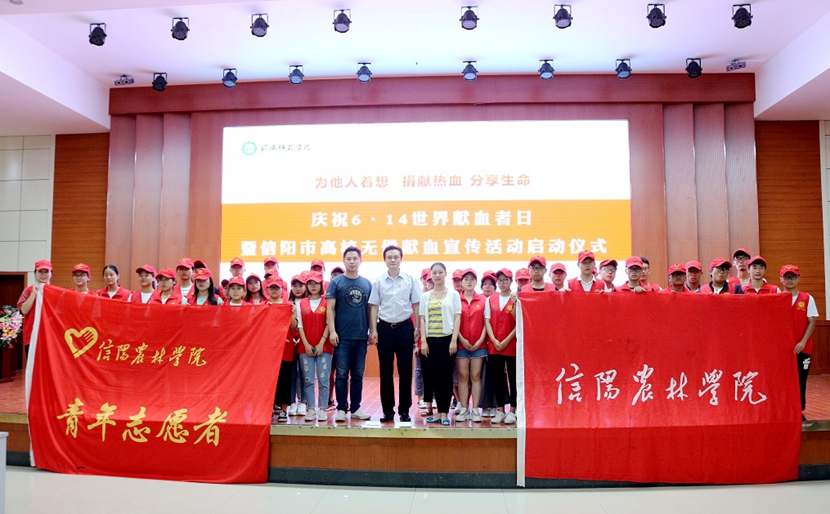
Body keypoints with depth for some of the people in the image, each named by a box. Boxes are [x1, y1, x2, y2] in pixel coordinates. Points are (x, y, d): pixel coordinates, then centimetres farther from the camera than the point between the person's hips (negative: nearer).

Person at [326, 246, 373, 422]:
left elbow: (370, 309, 12)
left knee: (357, 375, 10)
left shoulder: (367, 284, 9)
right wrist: (332, 331, -11)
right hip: (342, 337, -3)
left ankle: (355, 408, 18)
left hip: (361, 336, 3)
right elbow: (330, 308, -3)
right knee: (342, 374, 2)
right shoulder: (336, 282, 0)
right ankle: (341, 408, 10)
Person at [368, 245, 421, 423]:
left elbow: (416, 305, 3)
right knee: (385, 371, 6)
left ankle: (404, 410, 13)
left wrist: (418, 328, -2)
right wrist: (373, 331, -2)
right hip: (385, 328, 1)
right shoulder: (378, 281, 3)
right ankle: (388, 410, 15)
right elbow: (374, 307, 4)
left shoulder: (410, 279, 1)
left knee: (405, 371, 3)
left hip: (405, 328, -1)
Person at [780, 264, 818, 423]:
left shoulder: (807, 299, 2)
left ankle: (799, 412, 17)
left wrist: (803, 342, -13)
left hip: (802, 348, 0)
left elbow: (812, 322, -1)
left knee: (800, 380, 5)